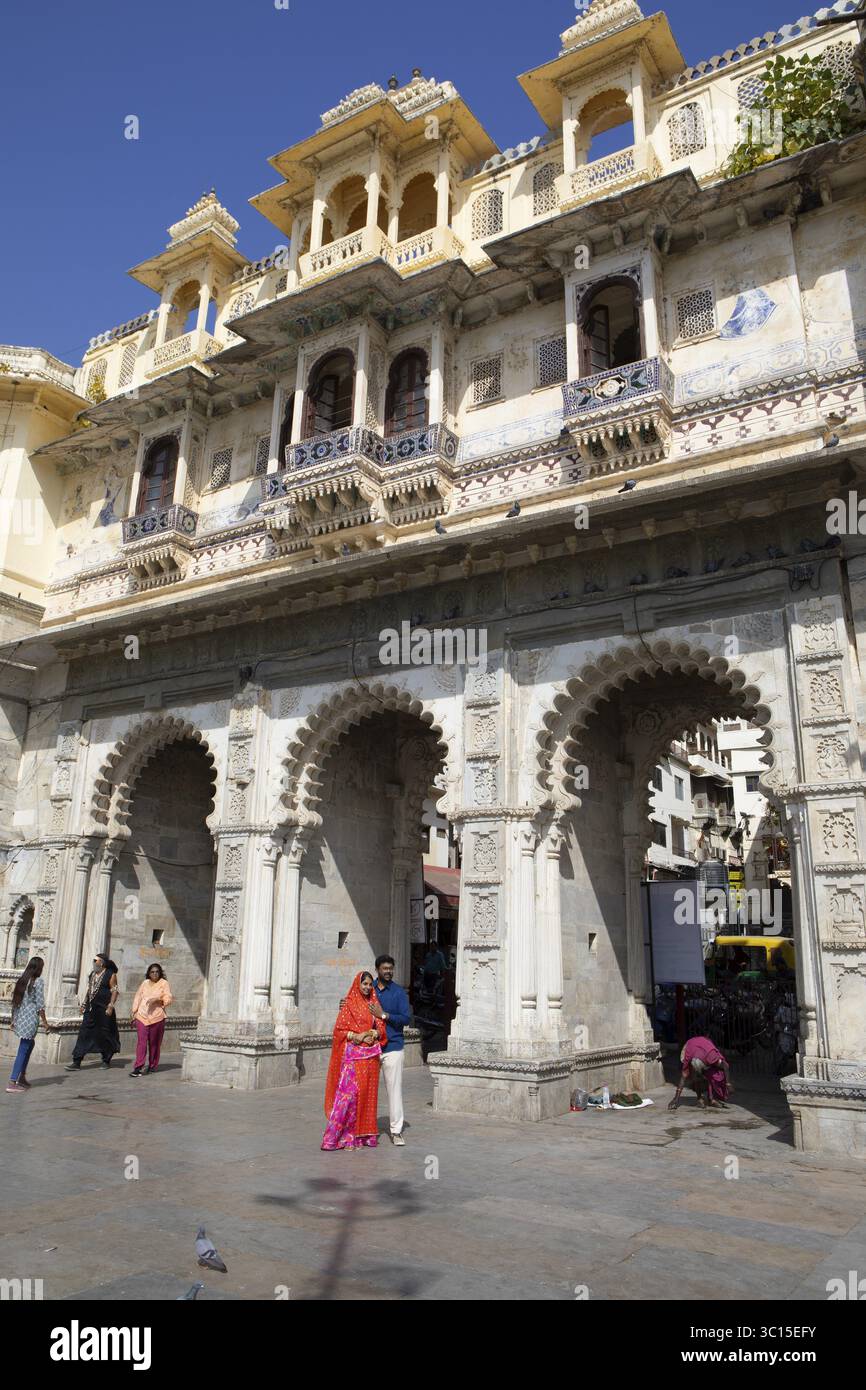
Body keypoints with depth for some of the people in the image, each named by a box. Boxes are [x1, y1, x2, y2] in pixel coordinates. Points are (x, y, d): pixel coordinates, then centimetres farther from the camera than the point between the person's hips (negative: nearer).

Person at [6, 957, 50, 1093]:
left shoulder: (21, 980, 9)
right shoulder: (38, 981, -10)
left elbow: (14, 1001, 13)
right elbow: (40, 1004, -12)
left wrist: (13, 1020, 21)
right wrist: (45, 1021, -4)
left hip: (19, 1018, 7)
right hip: (30, 1019, -7)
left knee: (29, 1044, 23)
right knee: (23, 1050, -3)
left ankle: (22, 1076, 25)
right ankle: (12, 1083, -4)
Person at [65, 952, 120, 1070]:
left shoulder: (110, 975, -7)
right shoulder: (92, 974, 14)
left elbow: (114, 991, -11)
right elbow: (89, 990, 20)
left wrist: (110, 1006, -18)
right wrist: (83, 1004, 16)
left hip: (103, 1010, -6)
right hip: (91, 1008, 6)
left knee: (104, 1035, 3)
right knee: (84, 1034, 0)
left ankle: (106, 1061, 17)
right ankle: (76, 1062, 1)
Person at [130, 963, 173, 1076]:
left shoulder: (163, 983, 4)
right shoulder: (144, 983, 14)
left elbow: (169, 998, -5)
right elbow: (138, 998, 19)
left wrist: (157, 999, -20)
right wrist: (134, 1012, 14)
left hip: (156, 1017, -1)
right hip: (142, 1016, 1)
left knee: (154, 1043, 5)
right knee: (142, 1041, -9)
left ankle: (152, 1066, 20)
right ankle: (138, 1067, -13)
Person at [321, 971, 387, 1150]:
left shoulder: (374, 1003, 12)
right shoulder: (349, 1004, -3)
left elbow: (381, 1027, 12)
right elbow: (339, 1029, -5)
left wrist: (375, 1033, -8)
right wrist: (356, 1036, -17)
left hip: (371, 1054, 5)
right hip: (353, 1053, -5)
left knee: (368, 1092, 7)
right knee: (349, 1091, -10)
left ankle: (363, 1133, 16)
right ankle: (334, 1135, -4)